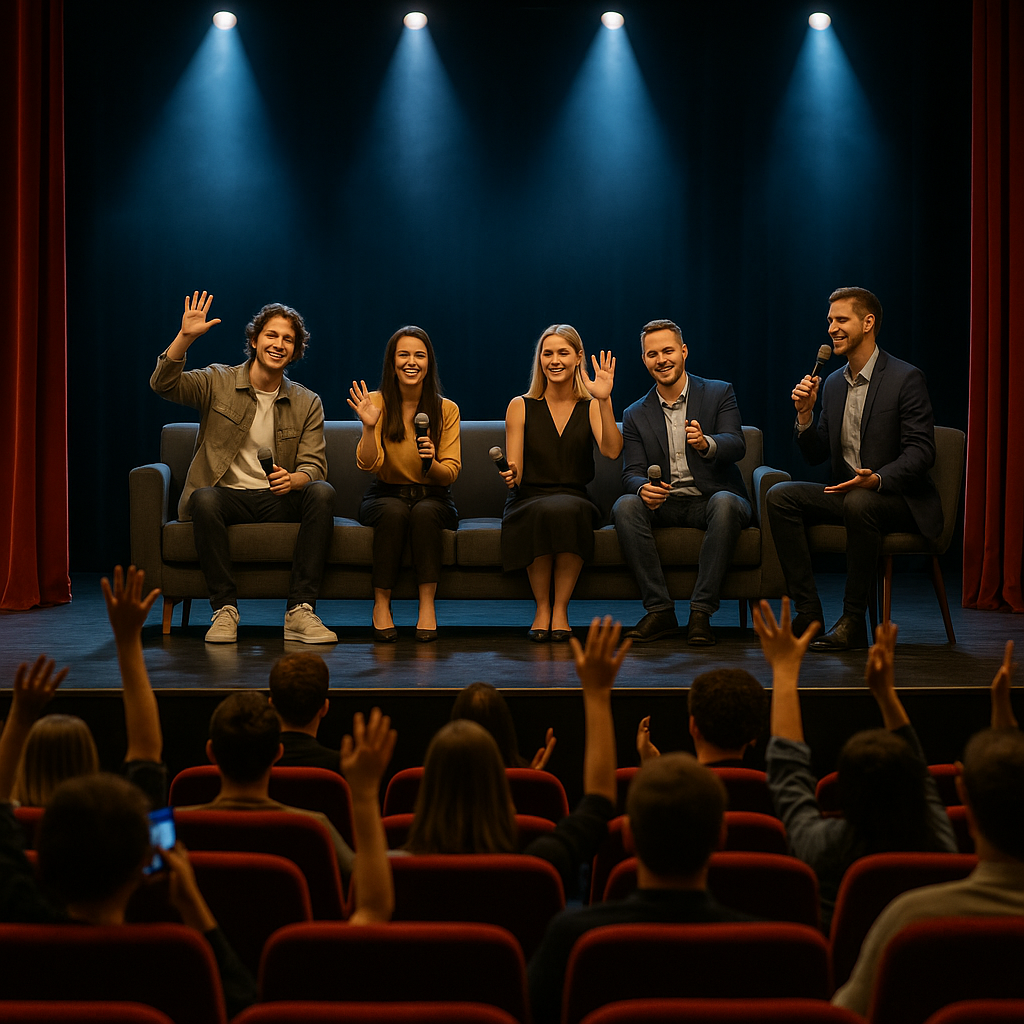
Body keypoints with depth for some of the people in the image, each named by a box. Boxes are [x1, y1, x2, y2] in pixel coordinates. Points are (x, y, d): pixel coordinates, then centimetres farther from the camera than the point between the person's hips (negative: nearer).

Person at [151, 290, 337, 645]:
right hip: (228, 495, -2)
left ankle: (300, 612, -30)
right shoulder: (217, 382, 5)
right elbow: (164, 383, -10)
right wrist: (186, 337, -25)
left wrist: (292, 479, -23)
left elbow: (314, 466, 2)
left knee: (322, 493, -28)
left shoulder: (307, 403, 9)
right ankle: (225, 610, -27)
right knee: (204, 498, -36)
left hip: (279, 501, 2)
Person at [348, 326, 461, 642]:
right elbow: (368, 464, -12)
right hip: (386, 495, 0)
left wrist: (431, 463, -27)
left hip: (433, 498, 0)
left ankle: (427, 605, -30)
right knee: (393, 512, -34)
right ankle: (381, 604, -25)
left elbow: (451, 473, -5)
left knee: (424, 512, -34)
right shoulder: (378, 402, -3)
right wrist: (369, 426, -29)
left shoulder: (446, 410, -2)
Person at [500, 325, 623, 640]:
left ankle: (560, 608, -25)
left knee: (566, 510, -36)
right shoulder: (521, 407, 7)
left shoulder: (591, 407, 8)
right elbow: (515, 474, 3)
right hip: (527, 503, 0)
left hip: (575, 501, 0)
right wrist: (509, 474, -20)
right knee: (544, 513, -36)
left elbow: (612, 450, -12)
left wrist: (605, 401, -21)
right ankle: (542, 608, -22)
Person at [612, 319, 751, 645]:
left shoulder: (719, 393, 4)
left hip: (711, 499, -2)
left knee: (725, 503, -37)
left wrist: (706, 444, -35)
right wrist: (643, 489, -25)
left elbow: (737, 446, -11)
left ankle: (701, 611, -34)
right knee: (625, 506, -28)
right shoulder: (635, 415, 11)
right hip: (664, 505, 2)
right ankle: (659, 609, -26)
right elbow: (631, 473, 1)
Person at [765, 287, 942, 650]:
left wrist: (876, 479, -33)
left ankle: (853, 622, -27)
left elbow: (920, 451, -17)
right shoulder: (833, 383, 12)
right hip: (848, 494, 7)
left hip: (900, 499, -7)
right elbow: (816, 455, 13)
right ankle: (807, 612, -18)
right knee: (780, 495, -15)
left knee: (859, 503, -38)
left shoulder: (906, 378, -10)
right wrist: (805, 413, -5)